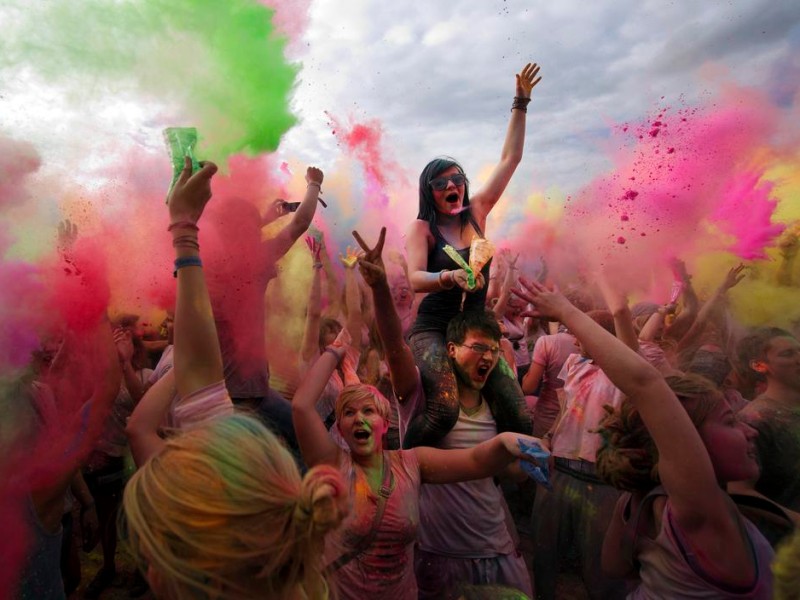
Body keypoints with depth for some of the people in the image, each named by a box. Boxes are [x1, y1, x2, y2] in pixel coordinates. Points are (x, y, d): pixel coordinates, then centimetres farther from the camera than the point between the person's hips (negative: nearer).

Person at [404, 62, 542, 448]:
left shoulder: (476, 212, 9)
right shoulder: (422, 229, -3)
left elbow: (510, 159, 12)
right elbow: (416, 279, -19)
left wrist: (521, 104, 11)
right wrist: (450, 277, -39)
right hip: (433, 329, -4)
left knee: (520, 420, -9)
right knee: (445, 409, -30)